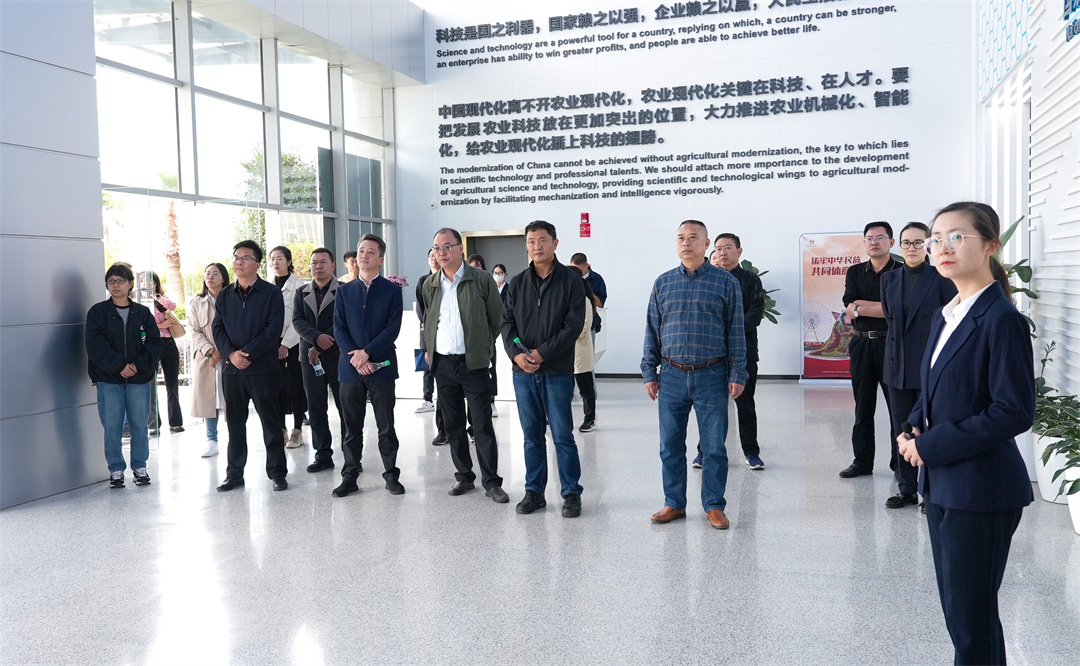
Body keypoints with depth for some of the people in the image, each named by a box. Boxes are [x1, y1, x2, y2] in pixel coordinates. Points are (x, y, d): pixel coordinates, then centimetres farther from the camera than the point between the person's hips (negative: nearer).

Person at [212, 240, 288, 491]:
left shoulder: (271, 292, -2)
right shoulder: (224, 295, 12)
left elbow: (274, 328, -10)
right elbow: (218, 328, 7)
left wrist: (248, 353, -15)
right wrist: (231, 353, -11)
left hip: (264, 369, -4)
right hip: (232, 369, 4)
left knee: (272, 423, 3)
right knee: (235, 423, 10)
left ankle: (277, 473, 12)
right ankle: (234, 473, 20)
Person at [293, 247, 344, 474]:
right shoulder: (301, 293, 13)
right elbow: (297, 321, 2)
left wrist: (320, 346, -13)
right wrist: (316, 338, -17)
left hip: (338, 356, -4)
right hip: (311, 358, 4)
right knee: (316, 408, 6)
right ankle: (323, 455, 14)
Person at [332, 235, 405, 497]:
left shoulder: (392, 290, 2)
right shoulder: (345, 291, 10)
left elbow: (393, 328, -6)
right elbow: (339, 328, 3)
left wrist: (367, 353, -15)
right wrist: (355, 358, -11)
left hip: (381, 366, -2)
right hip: (350, 367, 2)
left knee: (386, 426, 5)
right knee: (352, 426, 8)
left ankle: (391, 475, 14)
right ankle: (350, 476, 16)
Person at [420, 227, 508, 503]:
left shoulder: (482, 280, -5)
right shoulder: (430, 285, 7)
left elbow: (497, 319, 1)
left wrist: (483, 348, 4)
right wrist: (428, 350, 15)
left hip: (474, 364, -4)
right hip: (443, 364, 4)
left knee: (483, 425, -1)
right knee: (453, 425, 11)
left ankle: (491, 482, 8)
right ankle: (464, 477, 24)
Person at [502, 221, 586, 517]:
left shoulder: (571, 281, -1)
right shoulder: (517, 283, 10)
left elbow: (574, 325, -8)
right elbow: (507, 322, 7)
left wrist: (542, 353, -15)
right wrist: (516, 354, -10)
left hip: (557, 371, -3)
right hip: (523, 371, 4)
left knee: (562, 436, 1)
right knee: (532, 435, 11)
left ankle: (571, 493, 13)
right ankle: (534, 491, 21)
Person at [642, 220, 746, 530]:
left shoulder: (726, 281, 2)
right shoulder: (663, 283, 9)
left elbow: (736, 331, 1)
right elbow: (652, 330, 11)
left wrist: (737, 374, -4)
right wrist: (649, 373, 6)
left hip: (712, 377, -2)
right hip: (672, 377, 3)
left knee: (714, 447, 5)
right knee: (670, 446, 9)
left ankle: (714, 506, 18)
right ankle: (674, 504, 22)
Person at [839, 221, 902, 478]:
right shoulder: (855, 272, 12)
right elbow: (849, 305, -3)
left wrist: (861, 308, -11)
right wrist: (885, 306, -11)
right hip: (861, 344, 4)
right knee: (863, 406, 8)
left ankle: (900, 462, 12)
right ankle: (862, 461, 16)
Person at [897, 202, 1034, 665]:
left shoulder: (1002, 319, -16)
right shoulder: (945, 316, 10)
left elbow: (1015, 412, -20)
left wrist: (932, 446, -18)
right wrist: (915, 429, 1)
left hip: (980, 489, -8)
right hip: (941, 483, 8)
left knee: (972, 616, 4)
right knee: (955, 607, 19)